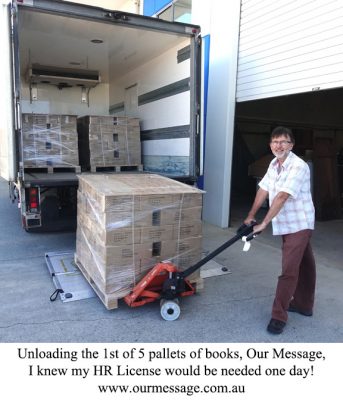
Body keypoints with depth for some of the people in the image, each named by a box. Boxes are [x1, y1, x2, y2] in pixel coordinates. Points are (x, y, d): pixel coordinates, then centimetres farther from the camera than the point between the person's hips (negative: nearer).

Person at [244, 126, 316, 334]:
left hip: (299, 225, -8)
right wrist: (250, 216, 9)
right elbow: (263, 190, 10)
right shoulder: (274, 164, 6)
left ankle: (279, 316, 0)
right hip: (287, 225, 8)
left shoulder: (299, 166, -22)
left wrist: (264, 224, -27)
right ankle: (303, 304, 34)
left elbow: (282, 197, -27)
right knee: (304, 265, 21)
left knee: (289, 270, -9)